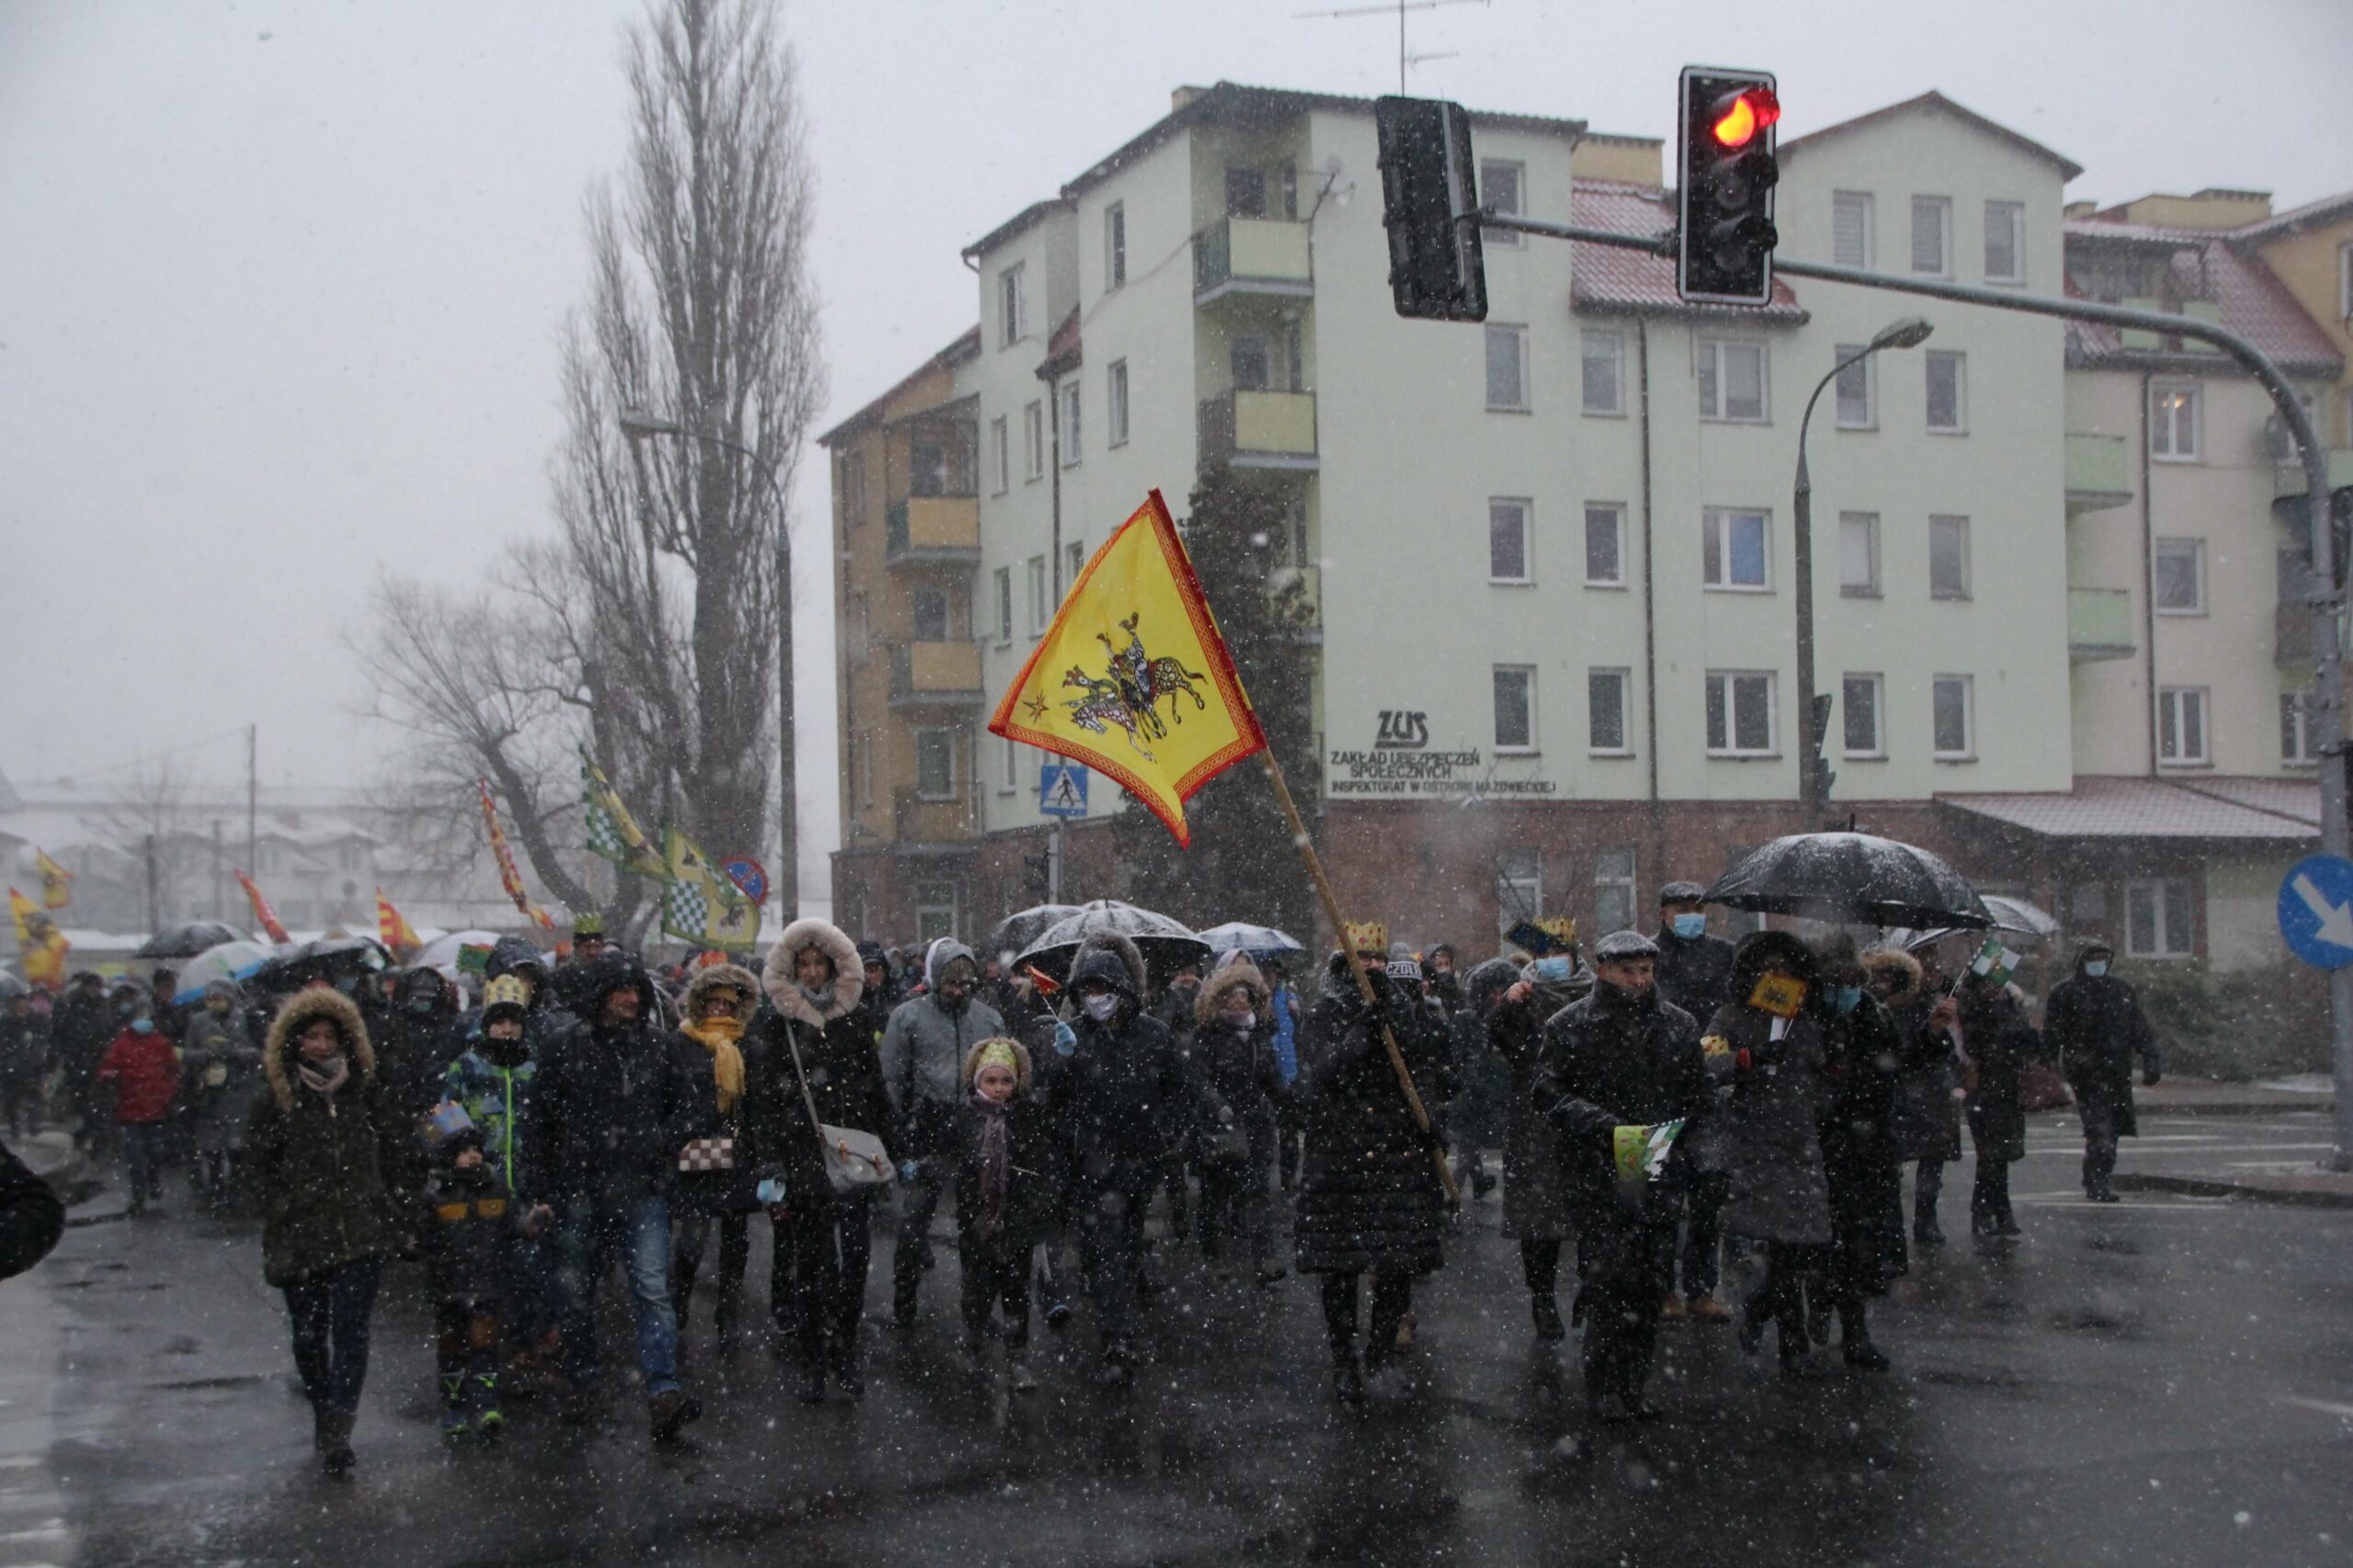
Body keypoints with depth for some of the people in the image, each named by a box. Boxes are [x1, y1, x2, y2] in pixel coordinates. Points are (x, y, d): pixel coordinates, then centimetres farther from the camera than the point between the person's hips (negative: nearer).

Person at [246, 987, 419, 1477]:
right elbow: (259, 1165, 7)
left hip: (361, 1233, 0)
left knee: (350, 1332, -10)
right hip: (300, 1236, 0)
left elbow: (396, 1153, 12)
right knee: (309, 1335, 9)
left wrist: (401, 1215, 7)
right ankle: (323, 1413, 32)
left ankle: (336, 1435, -11)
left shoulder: (365, 1091, 8)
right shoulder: (275, 1099, 3)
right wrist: (281, 1212, -2)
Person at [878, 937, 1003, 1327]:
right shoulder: (909, 1016, -1)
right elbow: (891, 1079, 0)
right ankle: (903, 1301, 12)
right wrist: (894, 1134, -5)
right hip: (928, 1133, -3)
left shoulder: (989, 1018, 10)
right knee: (916, 1215, 1)